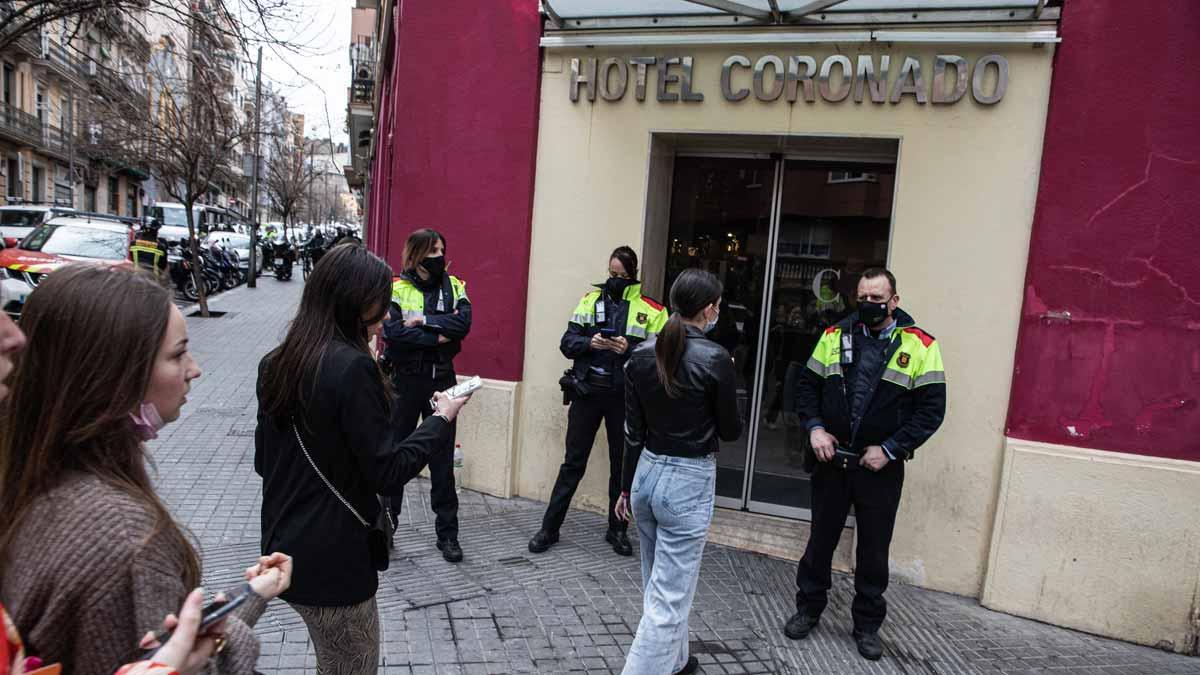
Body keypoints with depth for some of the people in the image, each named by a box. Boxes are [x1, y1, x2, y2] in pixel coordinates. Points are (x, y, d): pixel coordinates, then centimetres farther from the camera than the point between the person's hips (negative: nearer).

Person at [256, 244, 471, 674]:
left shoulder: (276, 364, 3)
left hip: (285, 550, 8)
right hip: (333, 561, -8)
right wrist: (442, 420, -8)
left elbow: (263, 460, 12)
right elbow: (388, 473, -20)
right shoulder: (353, 367, -22)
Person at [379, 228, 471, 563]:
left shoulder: (454, 286, 4)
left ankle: (448, 533, 18)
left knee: (443, 459, 7)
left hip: (442, 380, 2)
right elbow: (392, 331, -18)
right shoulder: (396, 287, -4)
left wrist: (423, 319, -18)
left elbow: (463, 323, -12)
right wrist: (438, 336, -18)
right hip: (404, 380, -2)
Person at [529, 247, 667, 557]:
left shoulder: (651, 310, -1)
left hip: (624, 397, -1)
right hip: (587, 392, 1)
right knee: (573, 462, 8)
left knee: (622, 464, 11)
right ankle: (549, 528, 19)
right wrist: (589, 342, -15)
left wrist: (629, 349, -20)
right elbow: (567, 342, 4)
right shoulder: (591, 299, 6)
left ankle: (617, 529, 28)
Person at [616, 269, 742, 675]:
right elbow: (730, 431, -5)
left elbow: (633, 431, 4)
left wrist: (626, 487, 13)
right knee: (668, 599, 3)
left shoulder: (641, 355, 0)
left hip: (647, 474, 7)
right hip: (689, 482, -6)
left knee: (658, 585, 24)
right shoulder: (715, 359, -15)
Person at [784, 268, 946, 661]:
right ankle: (809, 609, 32)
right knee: (821, 538, 14)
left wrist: (889, 449, -13)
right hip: (831, 459, 2)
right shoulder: (835, 336, 2)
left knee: (874, 548, 11)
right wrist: (815, 428, -7)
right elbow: (807, 386, 7)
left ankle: (867, 625, 30)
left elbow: (931, 409, -8)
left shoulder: (919, 345, -6)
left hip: (881, 466, -2)